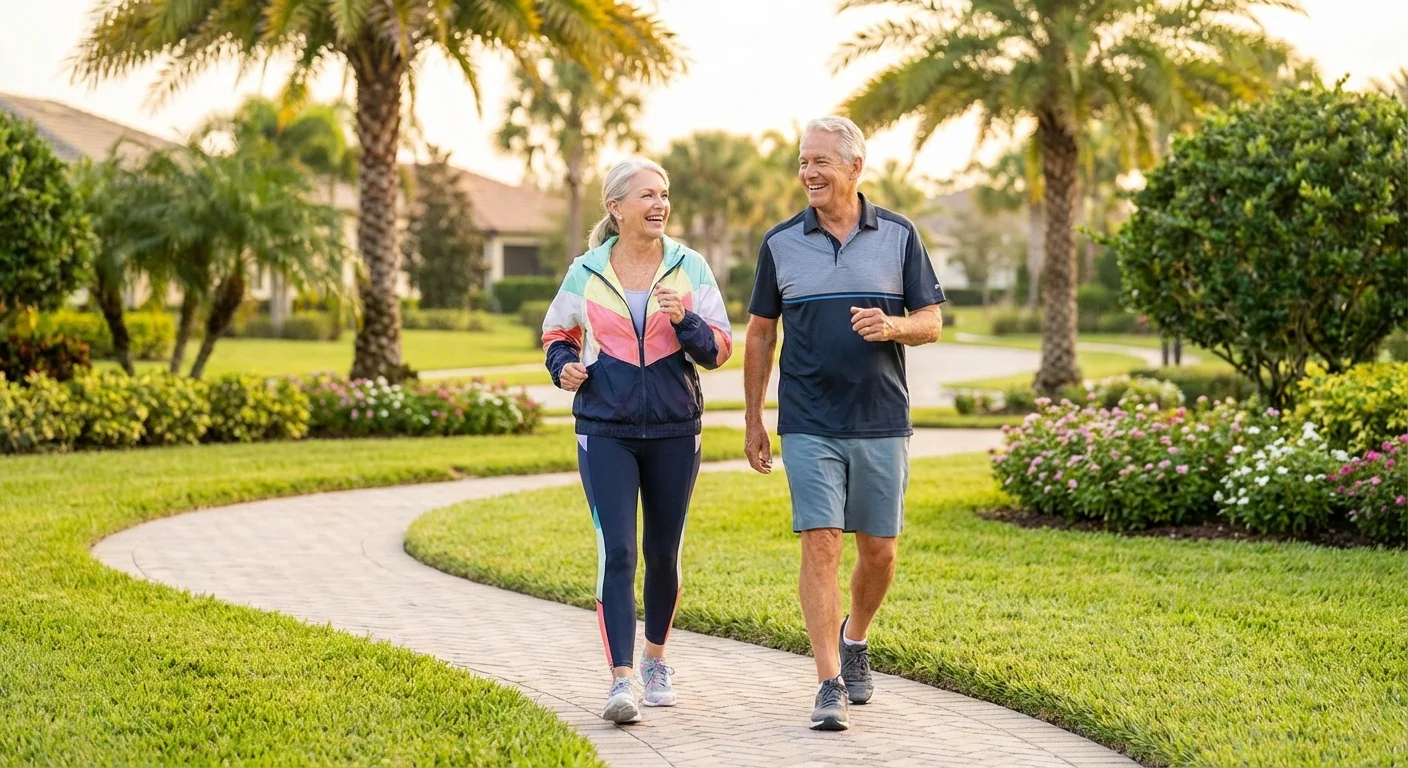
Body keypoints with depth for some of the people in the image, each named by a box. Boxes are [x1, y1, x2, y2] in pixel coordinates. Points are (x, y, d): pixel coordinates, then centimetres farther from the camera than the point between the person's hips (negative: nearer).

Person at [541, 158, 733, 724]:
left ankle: (655, 661, 33)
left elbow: (719, 349, 1)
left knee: (663, 552, 12)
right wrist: (564, 367, -5)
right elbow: (557, 332, 16)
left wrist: (684, 321, -18)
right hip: (606, 432, -1)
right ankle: (621, 682, -14)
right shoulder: (585, 274, 1)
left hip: (674, 432, 2)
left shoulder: (690, 269, 1)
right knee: (616, 551, -13)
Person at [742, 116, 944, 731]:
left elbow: (932, 323, 5)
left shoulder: (898, 236, 3)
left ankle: (854, 638, 36)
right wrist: (753, 421, 9)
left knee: (879, 551, 8)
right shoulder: (781, 243, 4)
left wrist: (892, 325, -18)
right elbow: (760, 334, 11)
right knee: (820, 546, -9)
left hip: (881, 422, 1)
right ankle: (830, 684, -5)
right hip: (808, 426, -1)